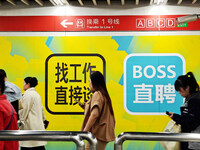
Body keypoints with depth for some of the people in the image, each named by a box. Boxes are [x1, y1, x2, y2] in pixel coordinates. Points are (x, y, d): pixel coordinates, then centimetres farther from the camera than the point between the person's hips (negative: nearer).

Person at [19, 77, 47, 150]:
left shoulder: (27, 94, -11)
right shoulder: (36, 94, 16)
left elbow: (24, 110, -13)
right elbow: (41, 109, 22)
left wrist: (20, 121, -7)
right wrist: (42, 119, 29)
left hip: (30, 126, -9)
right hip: (38, 125, 9)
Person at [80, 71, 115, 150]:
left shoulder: (97, 94, -12)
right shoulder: (104, 94, 18)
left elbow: (95, 114, -24)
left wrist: (85, 130, -23)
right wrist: (86, 107, 18)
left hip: (98, 134, -10)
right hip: (103, 134, 10)